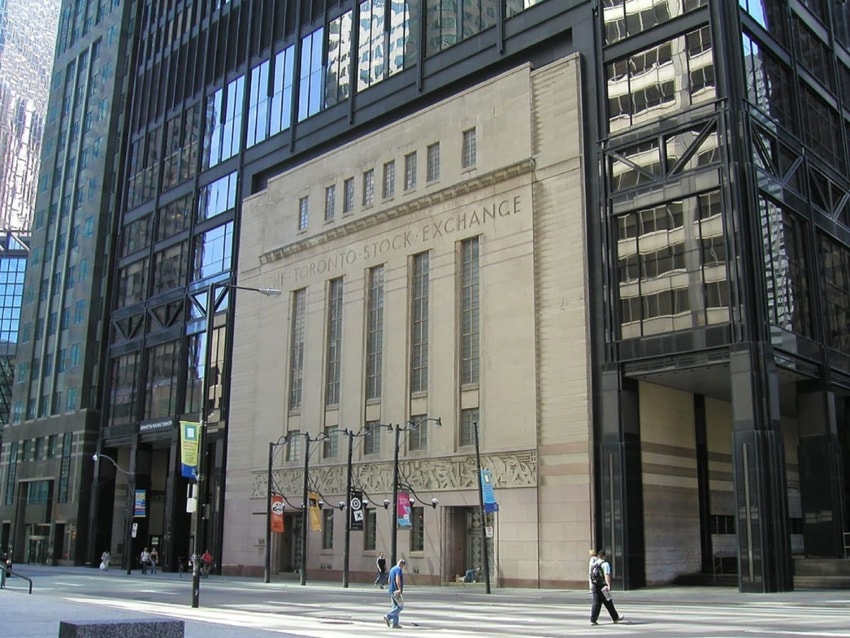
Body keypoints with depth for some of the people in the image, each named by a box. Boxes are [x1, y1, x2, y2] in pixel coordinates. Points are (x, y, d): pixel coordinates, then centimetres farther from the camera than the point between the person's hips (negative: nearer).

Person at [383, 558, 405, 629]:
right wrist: (400, 589, -28)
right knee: (400, 606, -4)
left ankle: (395, 624, 7)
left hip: (391, 590, 9)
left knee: (395, 607, 10)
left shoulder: (392, 569, 16)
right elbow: (397, 580, -26)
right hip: (397, 591, -9)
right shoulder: (399, 569, -13)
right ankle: (388, 617, -11)